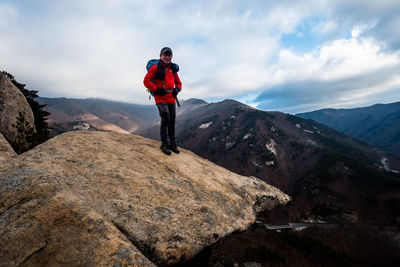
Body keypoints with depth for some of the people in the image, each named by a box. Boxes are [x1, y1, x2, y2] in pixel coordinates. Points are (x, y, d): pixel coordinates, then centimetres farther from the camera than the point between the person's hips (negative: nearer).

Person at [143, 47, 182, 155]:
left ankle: (172, 144, 17)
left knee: (172, 120, 7)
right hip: (161, 97, -6)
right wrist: (156, 89, -15)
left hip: (171, 98, 6)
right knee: (165, 119, -16)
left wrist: (177, 89, 3)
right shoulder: (155, 67, 0)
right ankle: (165, 144, -7)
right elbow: (146, 80, -5)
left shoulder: (173, 69, 16)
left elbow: (178, 82, 24)